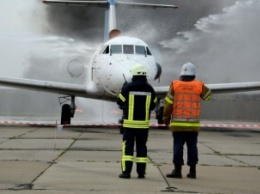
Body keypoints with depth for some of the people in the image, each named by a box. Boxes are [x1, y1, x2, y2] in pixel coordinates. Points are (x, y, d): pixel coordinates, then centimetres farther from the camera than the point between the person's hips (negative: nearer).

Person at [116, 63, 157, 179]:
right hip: (144, 122, 3)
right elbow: (153, 105, 10)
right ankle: (141, 172, 9)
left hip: (130, 122, -3)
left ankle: (126, 171, -5)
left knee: (128, 146, 1)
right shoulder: (149, 89, 1)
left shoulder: (128, 87, -10)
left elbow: (120, 101, 0)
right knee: (141, 146, 9)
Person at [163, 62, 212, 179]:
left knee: (178, 146, 1)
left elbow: (168, 103, -1)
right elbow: (208, 95, 18)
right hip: (193, 124, 1)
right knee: (192, 146, 8)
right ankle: (192, 171, 10)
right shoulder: (199, 85, 0)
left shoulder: (175, 85, -2)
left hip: (178, 123, -1)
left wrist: (166, 118, 8)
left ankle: (177, 170, -1)